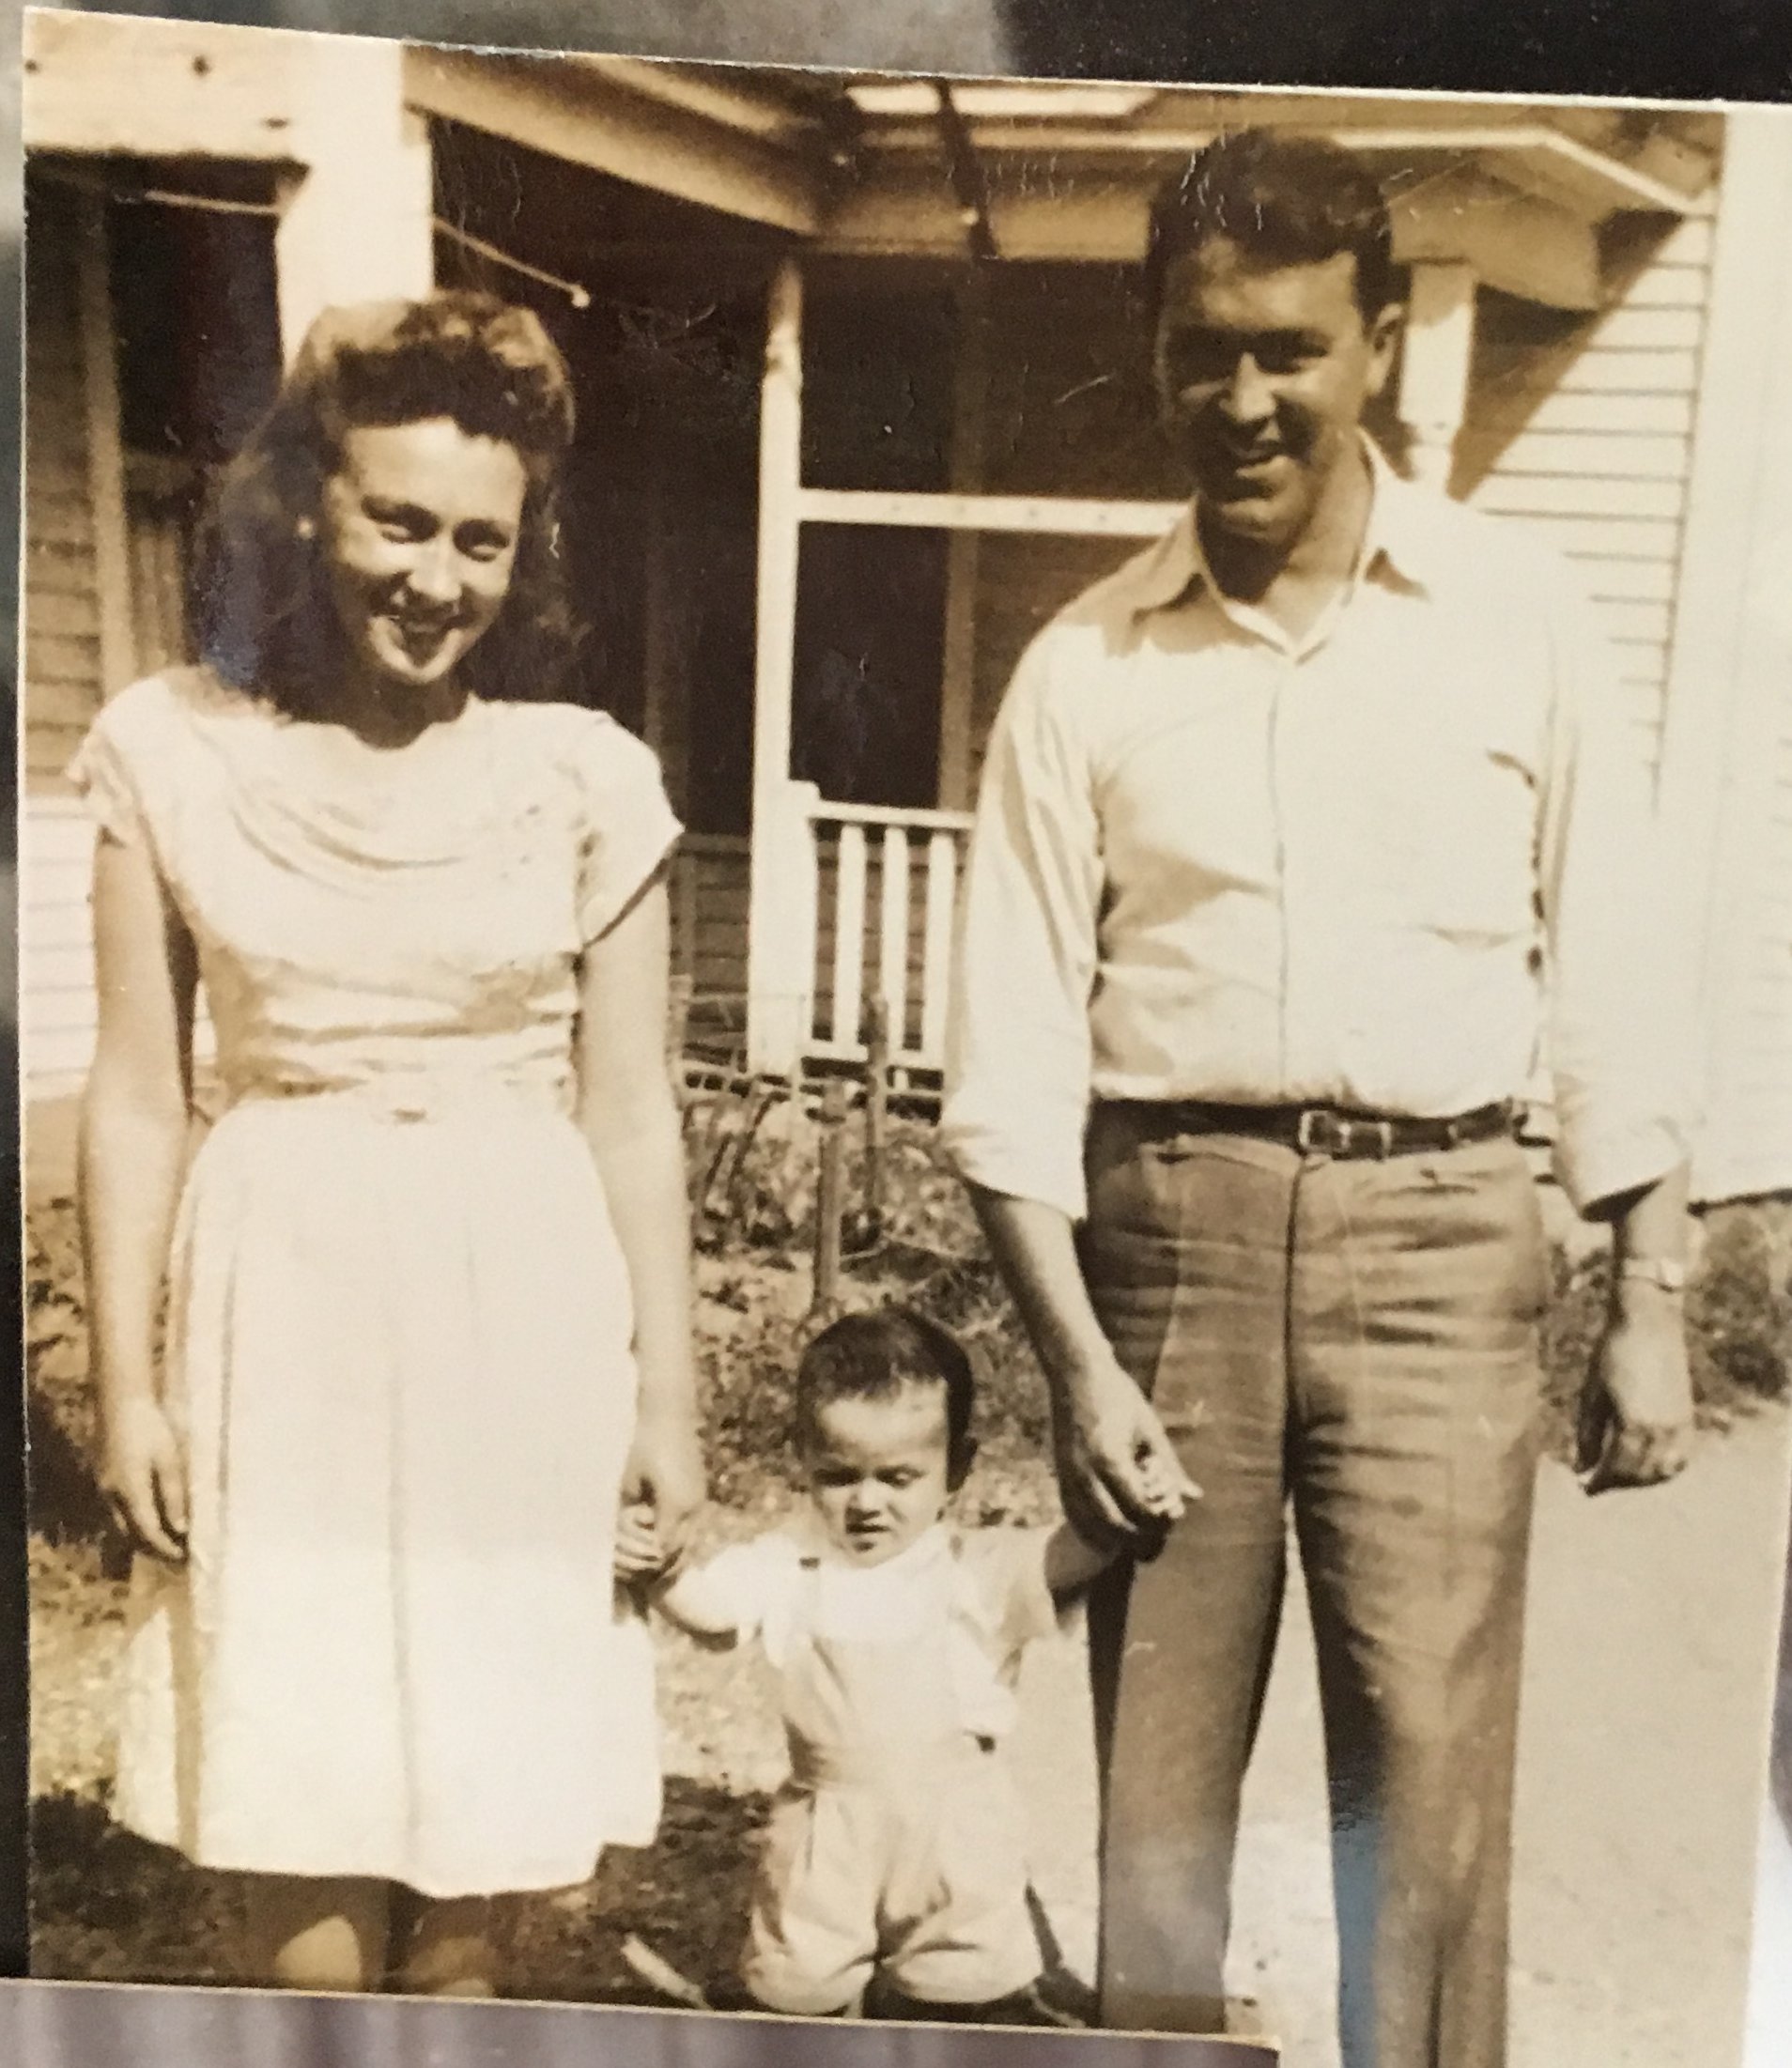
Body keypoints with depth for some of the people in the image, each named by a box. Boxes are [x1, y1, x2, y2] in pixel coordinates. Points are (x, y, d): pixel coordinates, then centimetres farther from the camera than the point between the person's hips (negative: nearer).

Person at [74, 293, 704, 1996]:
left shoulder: (586, 776, -3)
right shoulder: (171, 752, -1)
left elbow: (629, 1114, 0)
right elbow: (137, 1092, 2)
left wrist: (665, 1395, 2)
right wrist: (124, 1376, 0)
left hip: (520, 1303, 0)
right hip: (281, 1300, 0)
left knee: (486, 1773, 11)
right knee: (293, 1789, 5)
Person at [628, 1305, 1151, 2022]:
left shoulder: (978, 1569, -8)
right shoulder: (785, 1568, -5)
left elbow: (1067, 1556, -19)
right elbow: (708, 1602, -15)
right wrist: (654, 1566, -36)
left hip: (953, 1831, 0)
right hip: (827, 1830, 1)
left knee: (974, 2003, 18)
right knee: (792, 1990, 18)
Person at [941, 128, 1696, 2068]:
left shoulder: (1515, 614, 3)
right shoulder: (1086, 664, 3)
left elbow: (1615, 969, 5)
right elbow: (1013, 1041, 1)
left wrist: (1649, 1301, 3)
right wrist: (1074, 1358, -5)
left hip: (1434, 1230, 0)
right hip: (1168, 1219, 1)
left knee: (1427, 1766, 3)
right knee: (1155, 1760, 11)